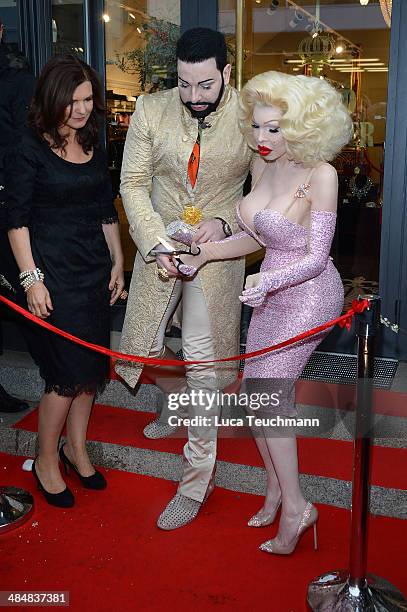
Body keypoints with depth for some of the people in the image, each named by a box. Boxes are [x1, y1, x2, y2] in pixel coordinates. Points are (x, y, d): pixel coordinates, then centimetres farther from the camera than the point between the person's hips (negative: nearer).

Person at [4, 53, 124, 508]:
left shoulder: (95, 149, 11)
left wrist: (117, 262, 13)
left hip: (95, 270, 6)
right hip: (54, 272, -6)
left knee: (91, 365, 11)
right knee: (69, 371, -4)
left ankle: (76, 449, 30)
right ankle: (46, 461, 16)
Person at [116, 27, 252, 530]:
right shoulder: (151, 110, -7)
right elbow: (133, 182, -3)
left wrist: (224, 222, -19)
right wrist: (157, 243, -16)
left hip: (218, 250, -3)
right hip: (158, 244, 3)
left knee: (204, 363, 1)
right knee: (141, 346, 12)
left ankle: (197, 480, 16)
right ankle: (180, 404, 47)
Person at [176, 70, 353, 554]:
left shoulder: (320, 174, -19)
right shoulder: (262, 165, 1)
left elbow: (315, 258, -19)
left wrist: (267, 281, -35)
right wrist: (204, 254, 0)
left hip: (309, 294, -7)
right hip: (273, 292, 8)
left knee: (265, 391, -11)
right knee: (256, 391, 10)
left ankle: (294, 507, 4)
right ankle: (276, 489, 30)